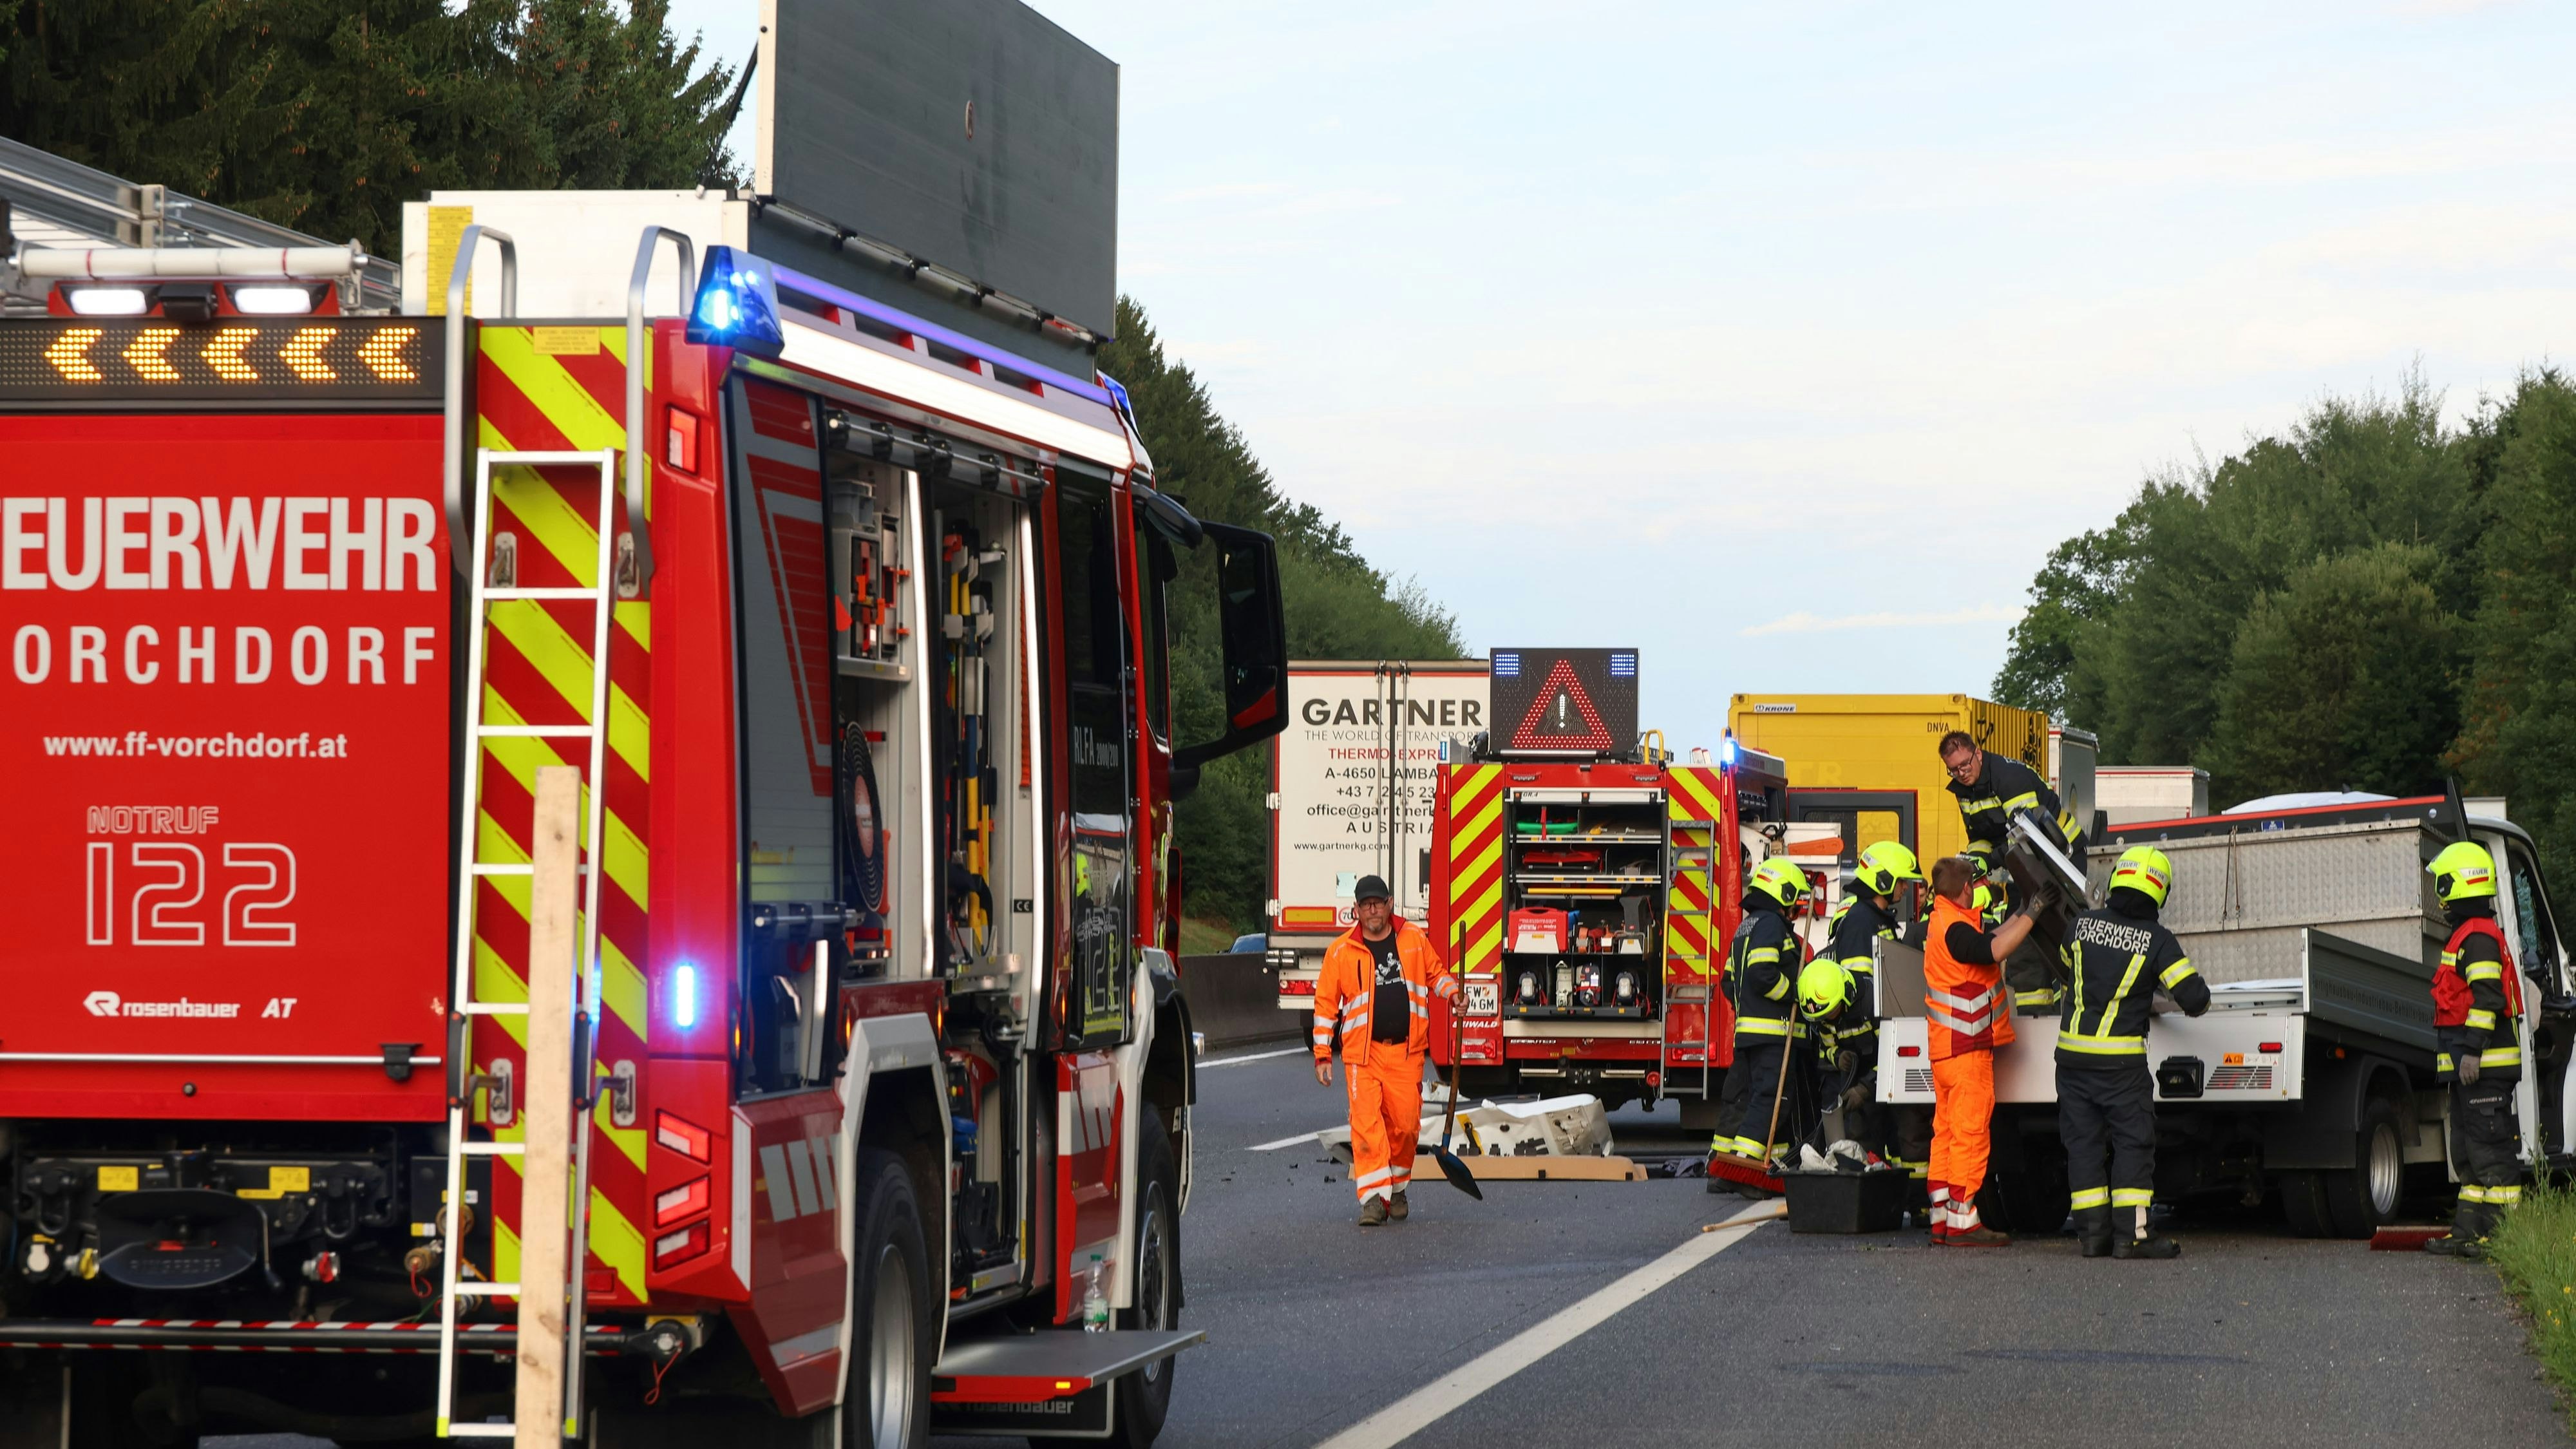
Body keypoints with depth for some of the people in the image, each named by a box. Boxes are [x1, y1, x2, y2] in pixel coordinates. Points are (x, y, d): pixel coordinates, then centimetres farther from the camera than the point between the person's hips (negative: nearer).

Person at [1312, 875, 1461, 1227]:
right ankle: (1373, 1197, -14)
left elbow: (1435, 972, 22)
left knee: (1405, 1123, 1)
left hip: (1406, 1051, 2)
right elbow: (1326, 1003, 4)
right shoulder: (1341, 951, 1)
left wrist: (1452, 992, 0)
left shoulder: (1414, 939, 6)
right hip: (1362, 1051, -2)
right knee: (1366, 1122, -13)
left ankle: (1398, 1187, 23)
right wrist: (1322, 1055, 0)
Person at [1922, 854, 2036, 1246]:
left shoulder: (1943, 923, 16)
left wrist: (2020, 916, 24)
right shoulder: (1955, 927, -17)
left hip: (1945, 1048, 10)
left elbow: (1988, 941, 24)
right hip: (1966, 1049, -10)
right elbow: (1995, 950, -30)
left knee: (1947, 1131, 11)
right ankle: (1962, 1221, -9)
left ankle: (1942, 1218, 12)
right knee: (1970, 1131, -8)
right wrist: (2031, 915, -23)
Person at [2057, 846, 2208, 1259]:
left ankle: (2092, 1232, 9)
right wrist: (2196, 1000, 14)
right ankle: (2130, 1235, -4)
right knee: (2133, 1143, 2)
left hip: (2072, 1052, 4)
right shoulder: (2157, 939, -8)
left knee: (2083, 1141, 9)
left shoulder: (2083, 924, 3)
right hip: (2121, 1060, -4)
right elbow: (2194, 997, -10)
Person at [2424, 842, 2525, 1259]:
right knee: (2468, 1149, 13)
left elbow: (2487, 997, -22)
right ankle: (2469, 1232, 17)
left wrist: (2472, 1050, -24)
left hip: (2484, 1065, -11)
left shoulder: (2477, 936, -14)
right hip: (2471, 1066, 11)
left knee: (2492, 1148, -9)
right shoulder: (2468, 935, 19)